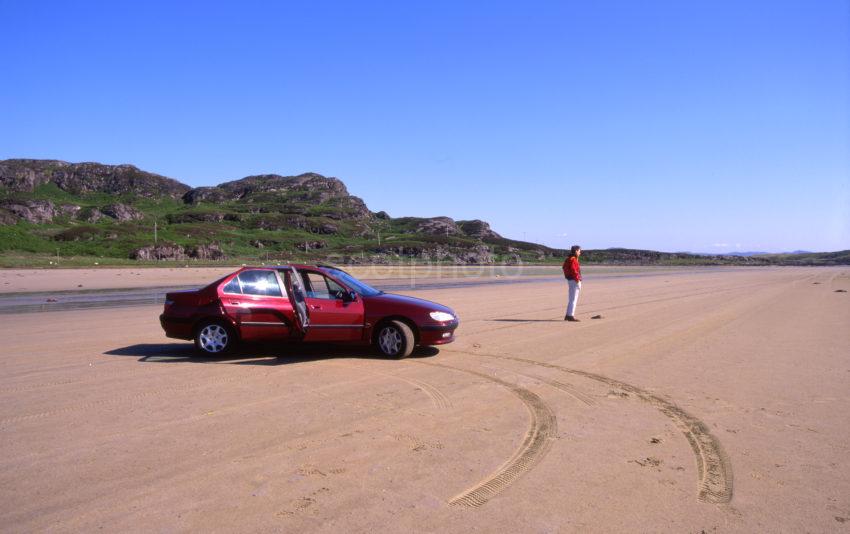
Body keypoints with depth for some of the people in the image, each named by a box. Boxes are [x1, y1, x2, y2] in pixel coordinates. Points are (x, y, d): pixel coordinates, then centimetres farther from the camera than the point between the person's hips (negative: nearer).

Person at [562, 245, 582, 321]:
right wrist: (577, 279, -19)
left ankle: (568, 315, 18)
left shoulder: (569, 259, 15)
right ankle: (570, 316, -5)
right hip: (574, 281, -10)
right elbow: (573, 270, -25)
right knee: (573, 299, -6)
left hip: (571, 280, 10)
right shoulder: (573, 259, -16)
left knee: (572, 299, 15)